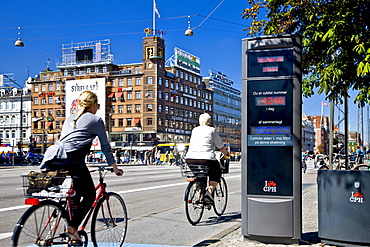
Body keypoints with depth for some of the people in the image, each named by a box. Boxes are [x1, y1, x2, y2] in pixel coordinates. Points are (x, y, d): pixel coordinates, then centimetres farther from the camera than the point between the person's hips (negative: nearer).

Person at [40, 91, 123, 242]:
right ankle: (72, 228, -7)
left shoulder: (70, 119, 29)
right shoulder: (96, 120, 12)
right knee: (89, 195, 6)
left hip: (54, 158, 7)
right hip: (72, 158, -7)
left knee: (76, 192, 23)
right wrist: (115, 168, 22)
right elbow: (106, 147, 13)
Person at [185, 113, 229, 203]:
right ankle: (209, 191, -1)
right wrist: (226, 154, 23)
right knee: (216, 173, 19)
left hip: (190, 159, 5)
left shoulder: (194, 130, 20)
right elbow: (220, 146, 7)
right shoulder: (212, 130, 5)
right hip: (206, 159, -5)